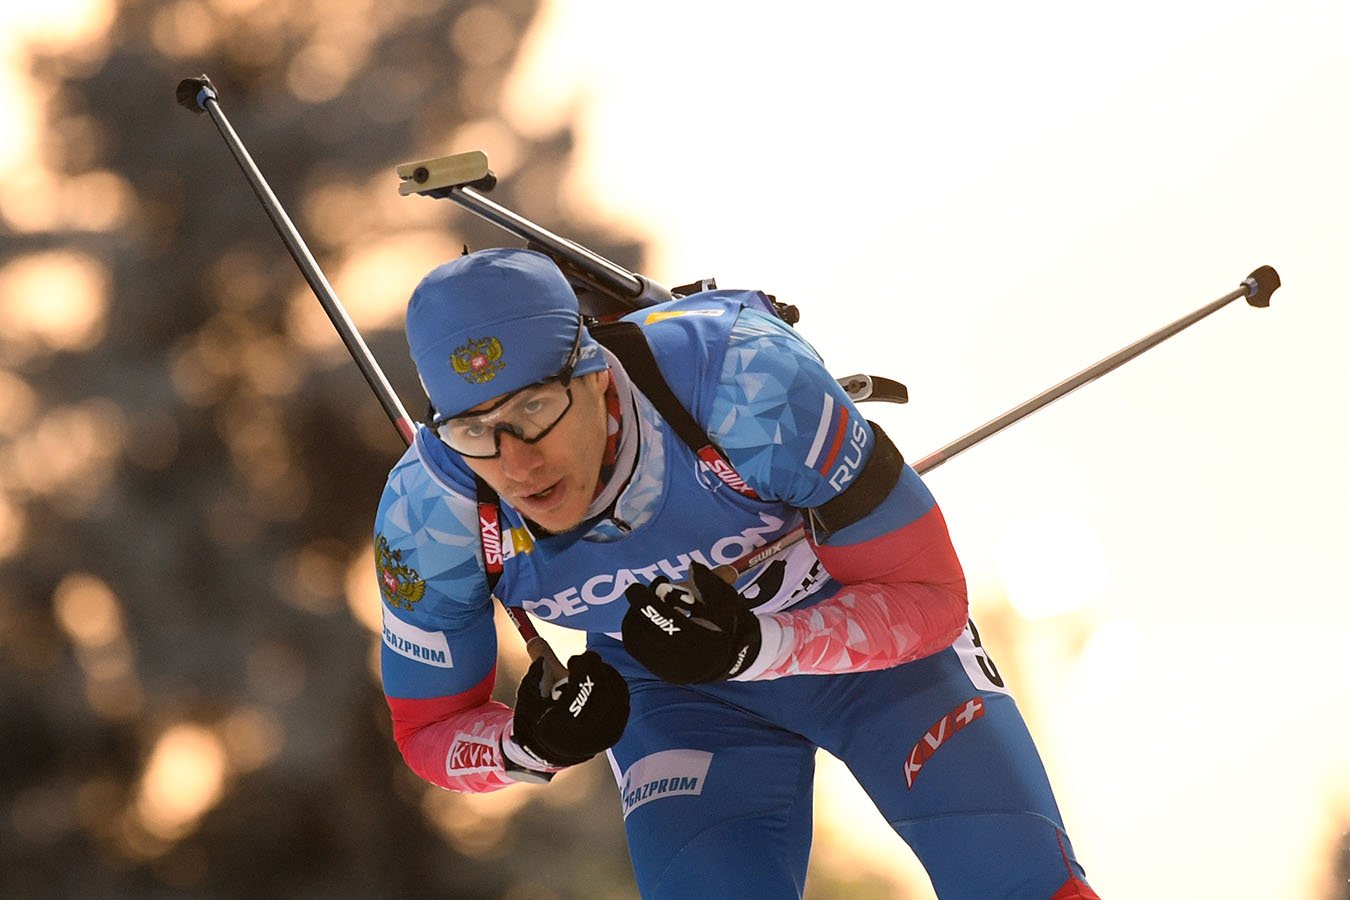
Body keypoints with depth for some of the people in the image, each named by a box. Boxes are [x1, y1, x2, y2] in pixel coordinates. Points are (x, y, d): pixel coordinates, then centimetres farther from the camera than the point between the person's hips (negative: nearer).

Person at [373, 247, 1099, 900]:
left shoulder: (747, 379, -37)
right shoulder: (428, 512, -27)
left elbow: (929, 597, -25)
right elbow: (430, 732, -9)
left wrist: (749, 647, -42)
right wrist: (527, 748, -32)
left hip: (871, 631, -2)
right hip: (675, 693, 2)